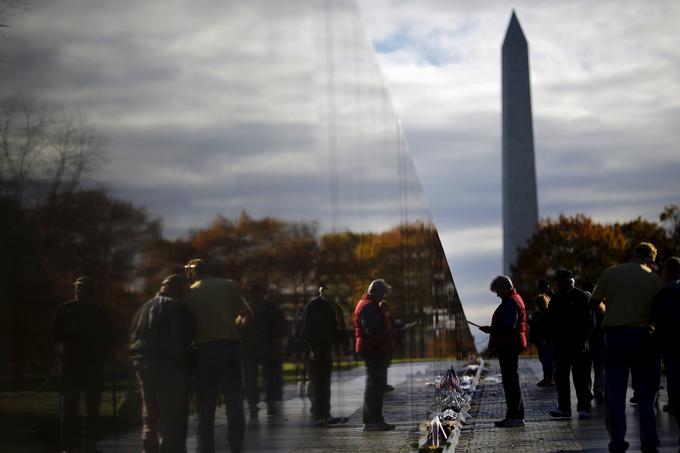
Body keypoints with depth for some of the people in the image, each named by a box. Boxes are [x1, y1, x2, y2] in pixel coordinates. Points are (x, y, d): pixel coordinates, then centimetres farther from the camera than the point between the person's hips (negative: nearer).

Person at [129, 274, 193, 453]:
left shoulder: (144, 308, 18)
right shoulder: (178, 309, -7)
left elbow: (133, 339, 18)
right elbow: (182, 344, -15)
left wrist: (138, 362, 18)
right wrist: (186, 365, -6)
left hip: (142, 364, 8)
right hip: (169, 366, -8)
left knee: (151, 418, 16)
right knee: (173, 418, -5)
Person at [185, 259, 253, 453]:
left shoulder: (190, 294, -1)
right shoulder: (230, 286, 3)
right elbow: (248, 315, 9)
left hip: (204, 352, 0)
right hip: (230, 349, 1)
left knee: (205, 410, 8)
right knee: (235, 407, 7)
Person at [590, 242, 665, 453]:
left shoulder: (610, 273, 1)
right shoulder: (655, 280, -1)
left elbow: (594, 301, 10)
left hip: (614, 336, 0)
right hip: (642, 337, 0)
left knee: (615, 393, 6)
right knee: (645, 393, 10)